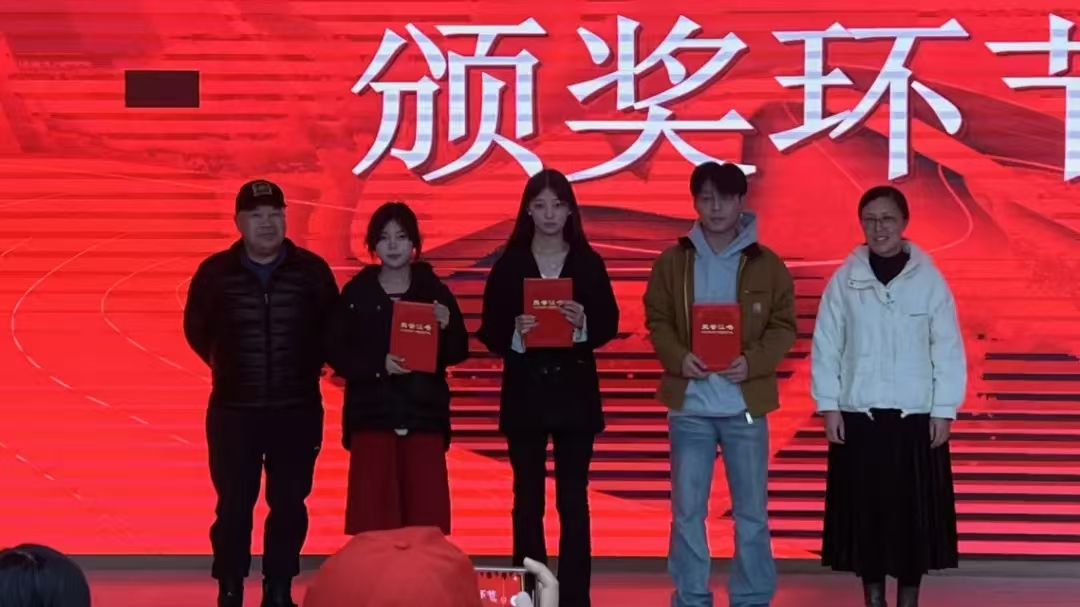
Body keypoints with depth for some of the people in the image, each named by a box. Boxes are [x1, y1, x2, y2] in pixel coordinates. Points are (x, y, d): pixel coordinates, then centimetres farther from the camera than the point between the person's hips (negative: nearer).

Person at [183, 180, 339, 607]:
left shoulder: (312, 271, -2)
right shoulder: (216, 272, -2)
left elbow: (331, 331, 10)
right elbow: (196, 330, 12)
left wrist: (307, 367, 8)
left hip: (297, 411, 0)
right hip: (233, 410, 0)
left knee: (289, 504, 4)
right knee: (234, 505, 3)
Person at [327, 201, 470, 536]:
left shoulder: (435, 290, 4)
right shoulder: (356, 292, 2)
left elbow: (458, 353, 5)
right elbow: (337, 353, -1)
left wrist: (447, 328, -16)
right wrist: (378, 365, -16)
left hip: (424, 416, 1)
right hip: (371, 416, -1)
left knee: (425, 516, -2)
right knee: (372, 517, -4)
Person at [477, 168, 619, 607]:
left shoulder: (589, 263, 3)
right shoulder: (508, 264, 2)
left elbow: (609, 325, 1)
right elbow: (489, 332, 0)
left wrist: (583, 323, -19)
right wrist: (515, 333, -20)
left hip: (575, 392, 0)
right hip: (525, 393, 0)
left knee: (573, 498, 1)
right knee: (528, 499, 3)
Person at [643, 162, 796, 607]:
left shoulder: (767, 265, 1)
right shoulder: (672, 262, 4)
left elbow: (784, 326, 2)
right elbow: (657, 321, 5)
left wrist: (754, 361, -15)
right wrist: (678, 357, -14)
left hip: (745, 404, -1)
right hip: (689, 404, 1)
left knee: (751, 511, 6)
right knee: (687, 510, 5)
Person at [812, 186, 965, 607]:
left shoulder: (929, 279, -2)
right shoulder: (844, 279, 0)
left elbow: (948, 349, -1)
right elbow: (826, 346, 2)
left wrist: (943, 411, -4)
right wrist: (829, 406, -3)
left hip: (915, 416, -1)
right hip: (858, 415, 1)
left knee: (914, 512, 2)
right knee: (864, 509, 4)